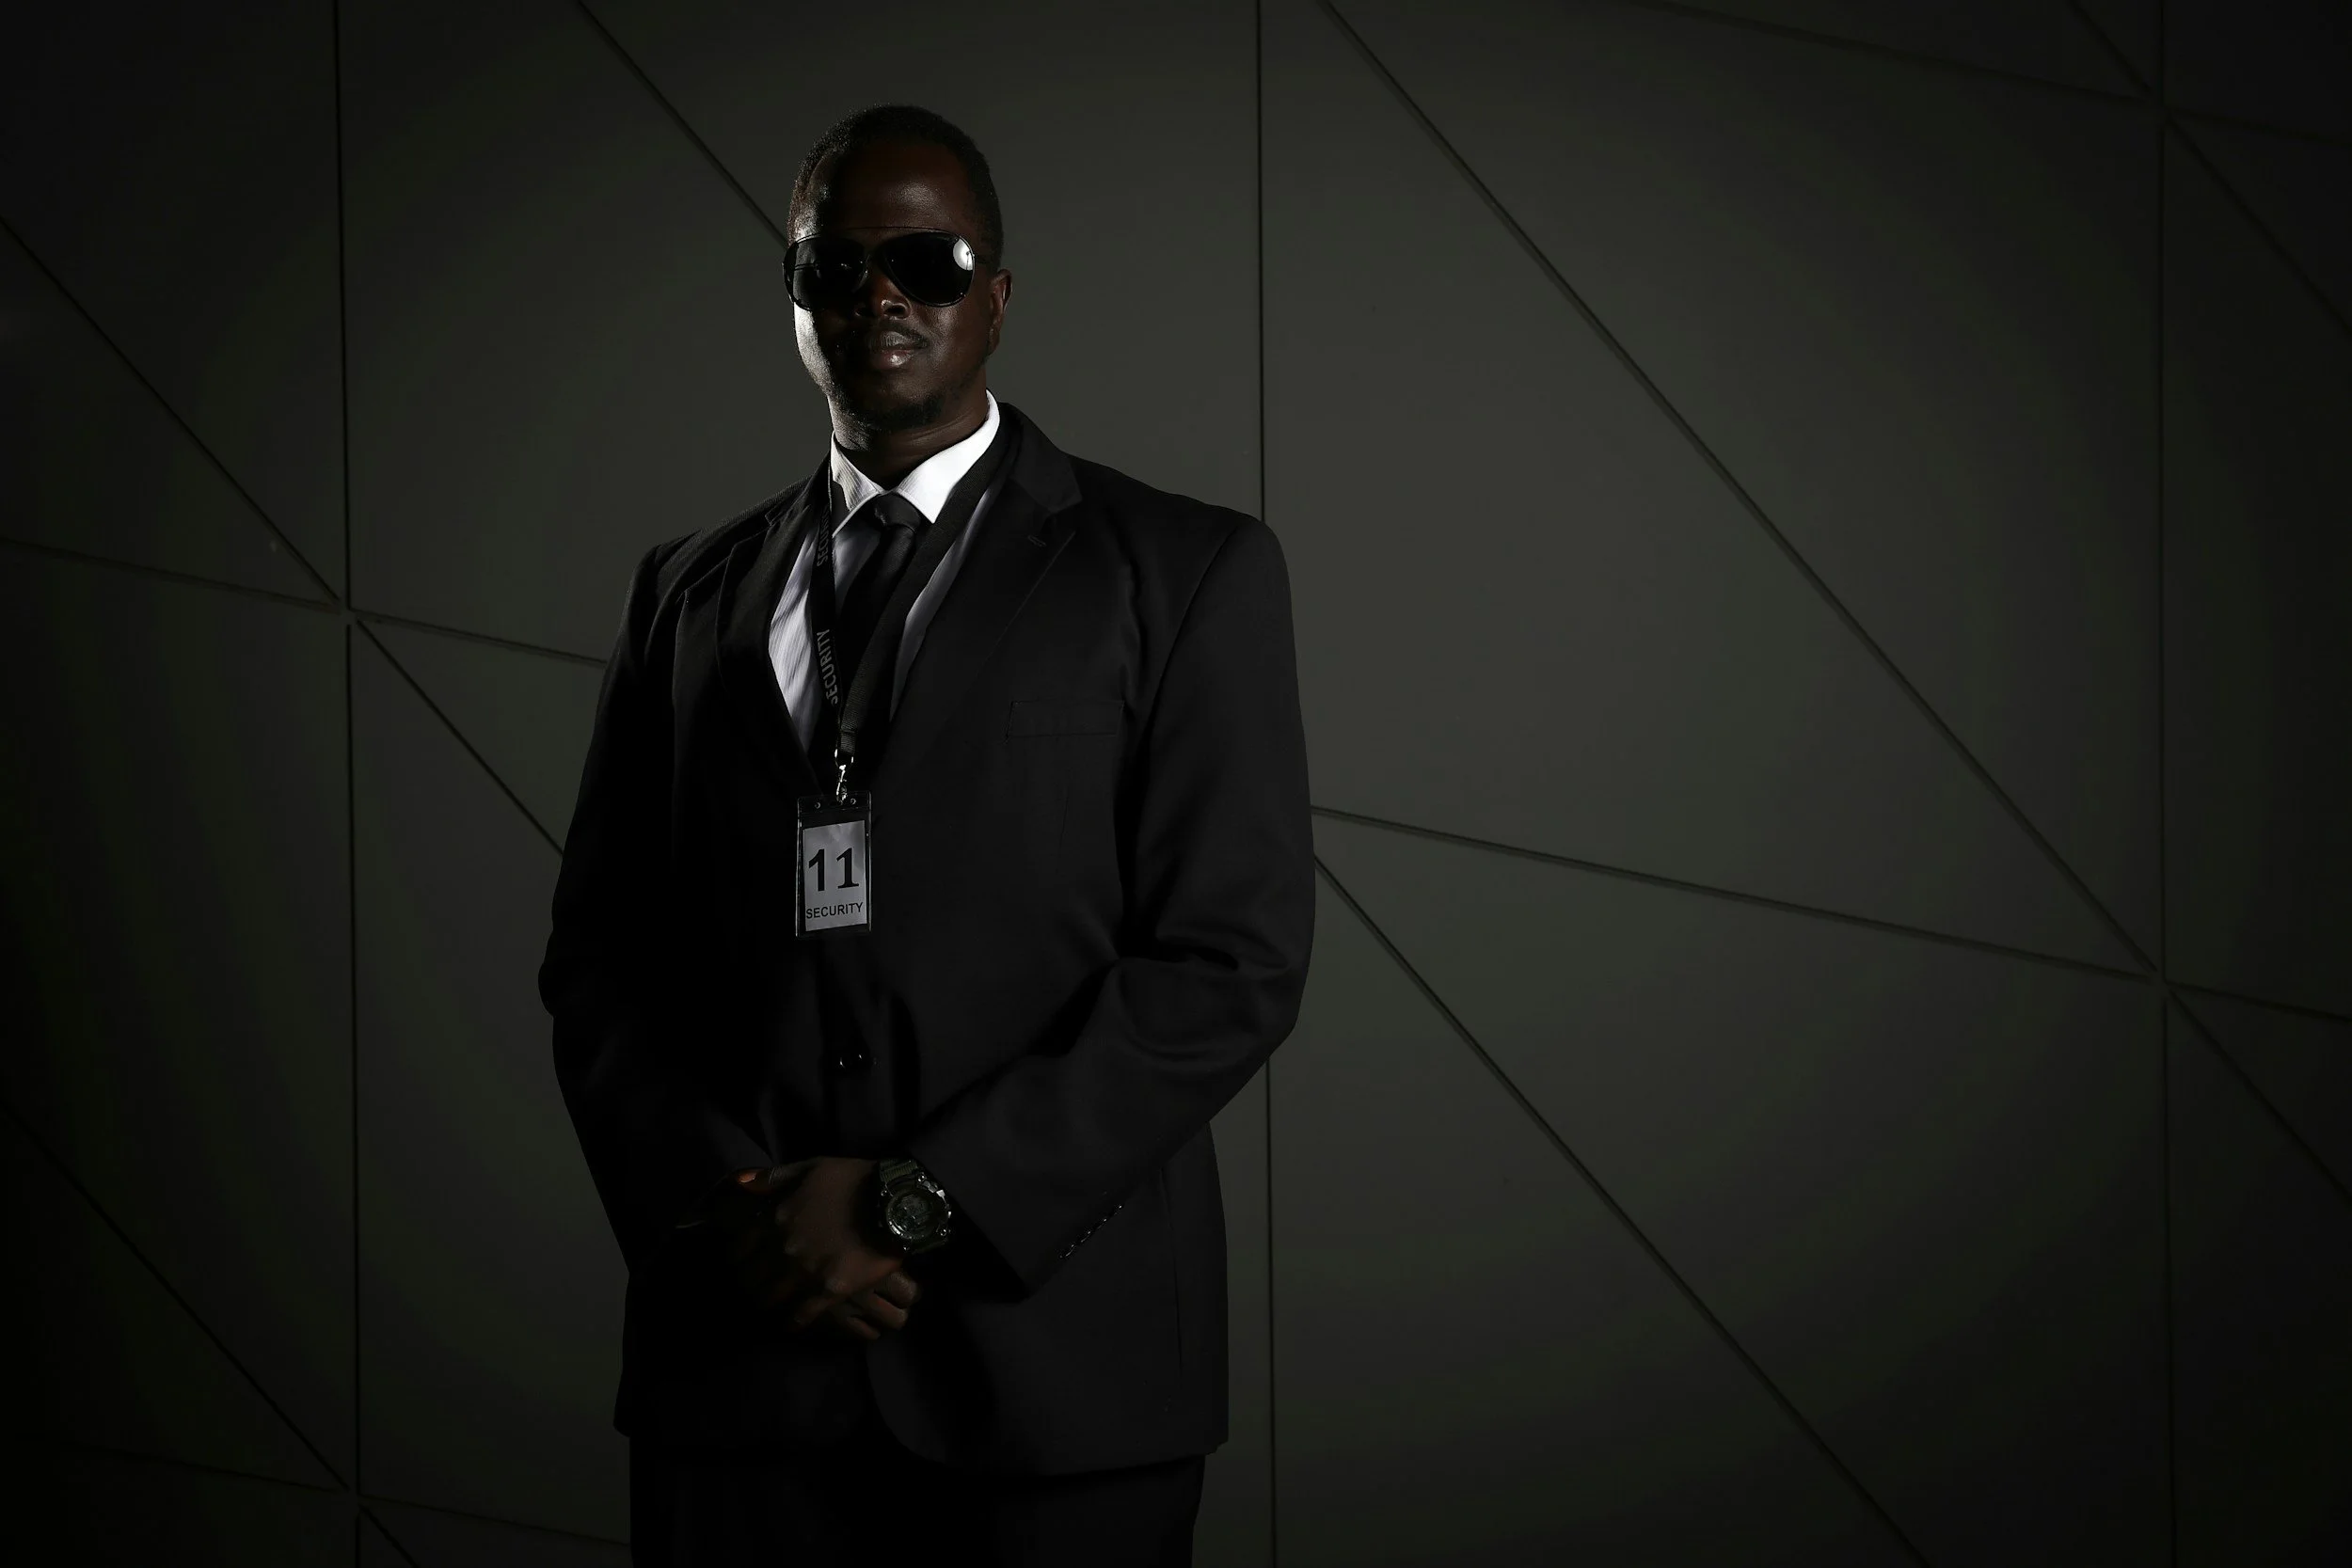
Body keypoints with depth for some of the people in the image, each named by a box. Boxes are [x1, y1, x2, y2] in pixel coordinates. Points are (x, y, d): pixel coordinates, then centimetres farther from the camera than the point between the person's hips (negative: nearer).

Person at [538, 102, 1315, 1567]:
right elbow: (598, 957, 11)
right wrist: (722, 1204, -7)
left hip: (1051, 1352, -3)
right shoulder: (694, 592, 13)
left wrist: (917, 1202, -12)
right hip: (739, 1356, 3)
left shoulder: (1186, 572, 1)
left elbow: (1233, 962, -7)